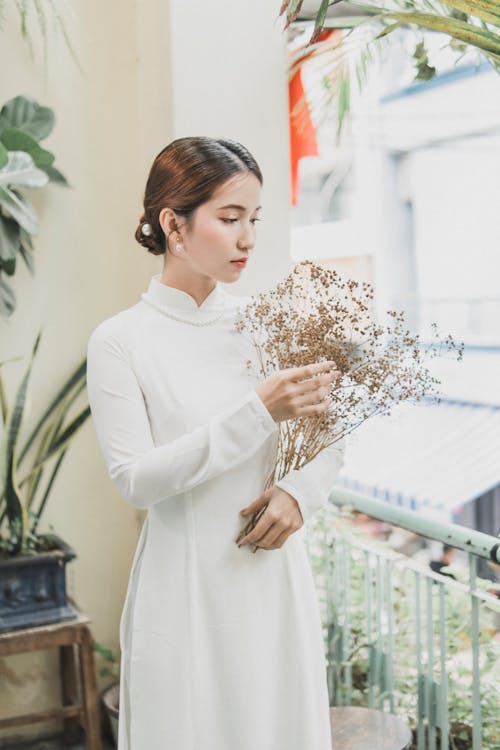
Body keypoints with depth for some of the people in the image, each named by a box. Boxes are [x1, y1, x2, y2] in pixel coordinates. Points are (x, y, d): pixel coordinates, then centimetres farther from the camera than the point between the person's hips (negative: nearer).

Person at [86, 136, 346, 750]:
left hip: (275, 576, 4)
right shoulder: (120, 340, -9)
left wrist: (300, 490, -11)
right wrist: (259, 413, -22)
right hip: (187, 589, -3)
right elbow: (136, 479, -16)